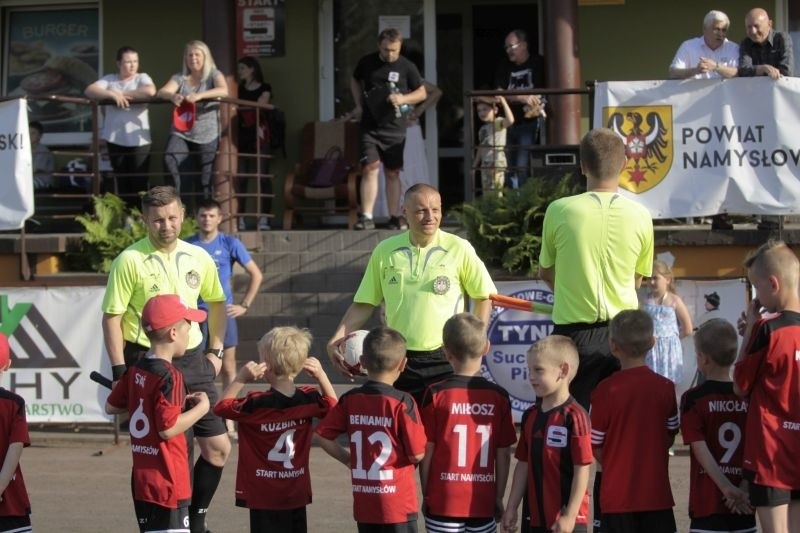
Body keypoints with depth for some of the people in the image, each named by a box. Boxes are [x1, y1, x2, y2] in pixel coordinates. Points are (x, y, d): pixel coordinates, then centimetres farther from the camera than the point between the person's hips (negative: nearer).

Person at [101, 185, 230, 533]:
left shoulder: (199, 258, 5)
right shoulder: (130, 261, -9)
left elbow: (216, 302, 20)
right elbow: (112, 318, -7)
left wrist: (214, 351, 14)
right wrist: (120, 371, -12)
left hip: (192, 360, 5)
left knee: (218, 448, 5)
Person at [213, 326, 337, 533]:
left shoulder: (257, 404, -18)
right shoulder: (309, 399, -4)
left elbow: (220, 407, -7)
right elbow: (333, 407, 17)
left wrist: (241, 379, -14)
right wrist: (321, 375, 6)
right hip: (297, 494, 5)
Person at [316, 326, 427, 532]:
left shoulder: (350, 400, -1)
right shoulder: (402, 403, -14)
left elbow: (322, 436, 2)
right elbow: (417, 454, -12)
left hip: (363, 505, 5)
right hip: (398, 505, -5)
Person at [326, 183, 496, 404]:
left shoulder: (459, 249, -2)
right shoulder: (385, 251, 5)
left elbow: (483, 296, 7)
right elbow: (364, 303, 11)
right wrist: (335, 341, 1)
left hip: (446, 360, -2)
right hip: (400, 361, 2)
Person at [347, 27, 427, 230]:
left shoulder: (406, 67, -2)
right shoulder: (367, 62, 1)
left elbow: (422, 92, 5)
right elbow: (355, 80, 20)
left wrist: (403, 99, -14)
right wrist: (358, 105, 8)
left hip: (395, 129, 0)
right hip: (370, 127, 0)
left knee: (392, 173, 6)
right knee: (370, 168, -11)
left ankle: (394, 217, 13)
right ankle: (366, 217, -11)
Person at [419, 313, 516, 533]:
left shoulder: (436, 394, -7)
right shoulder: (498, 397, -2)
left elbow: (427, 451, -4)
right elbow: (503, 454, 1)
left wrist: (425, 494, 7)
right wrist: (499, 496, 11)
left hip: (444, 500, -2)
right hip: (483, 501, 2)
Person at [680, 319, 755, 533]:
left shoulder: (693, 399, -7)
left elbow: (701, 450, -14)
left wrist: (727, 488, -15)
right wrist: (744, 490, -2)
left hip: (708, 505, -4)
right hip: (744, 508, 4)